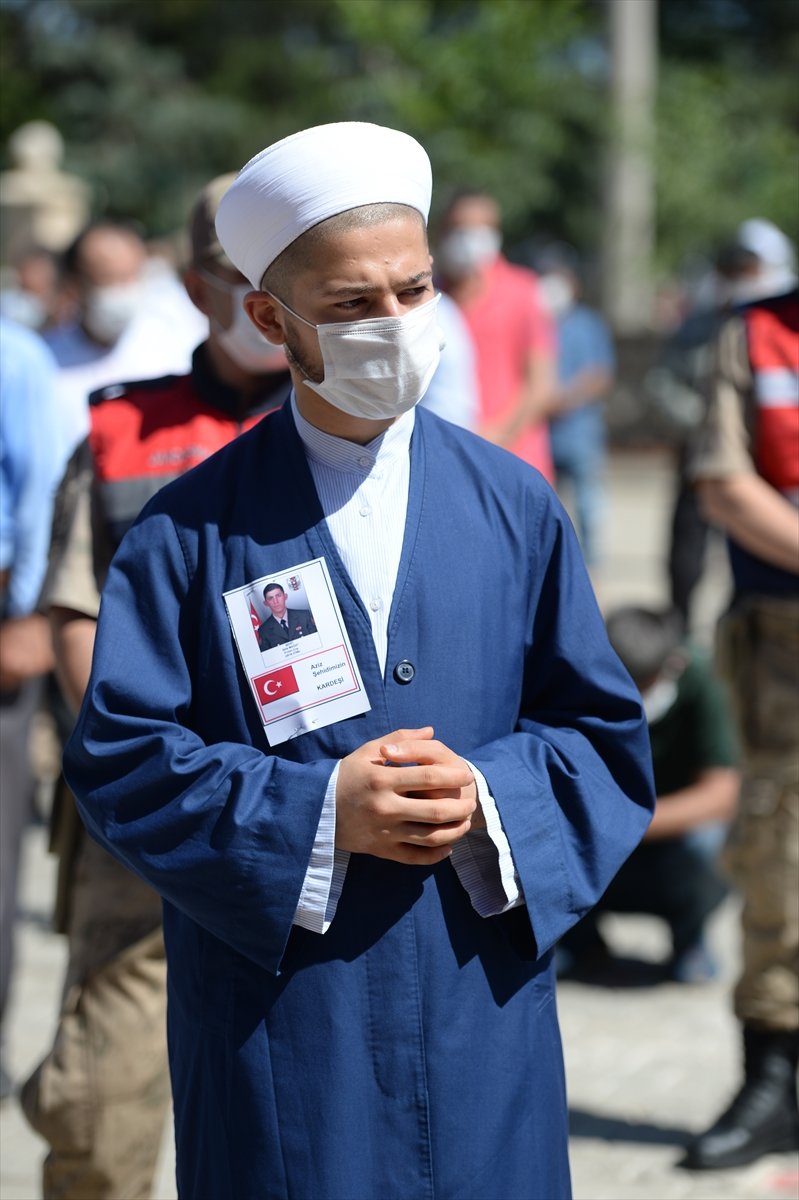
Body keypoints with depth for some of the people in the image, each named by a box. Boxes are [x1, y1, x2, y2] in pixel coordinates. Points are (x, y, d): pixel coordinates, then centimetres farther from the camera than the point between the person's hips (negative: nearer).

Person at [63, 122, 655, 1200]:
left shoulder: (516, 509, 4)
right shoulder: (193, 533, -3)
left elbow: (605, 738, 6)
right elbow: (120, 757, -5)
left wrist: (491, 799, -13)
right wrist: (316, 811, -17)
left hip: (482, 1013, 2)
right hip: (281, 1019, -2)